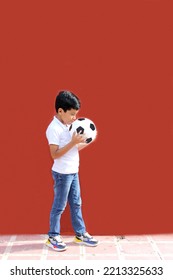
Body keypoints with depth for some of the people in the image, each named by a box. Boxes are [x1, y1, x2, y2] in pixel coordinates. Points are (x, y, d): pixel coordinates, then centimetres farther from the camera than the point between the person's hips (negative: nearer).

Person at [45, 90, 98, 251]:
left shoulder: (68, 126, 9)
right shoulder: (54, 128, -18)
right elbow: (55, 154, -23)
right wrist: (73, 142, -27)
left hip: (73, 171, 9)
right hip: (62, 173, -8)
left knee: (76, 203, 15)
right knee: (59, 206, 3)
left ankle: (80, 234, 26)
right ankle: (53, 237, 17)